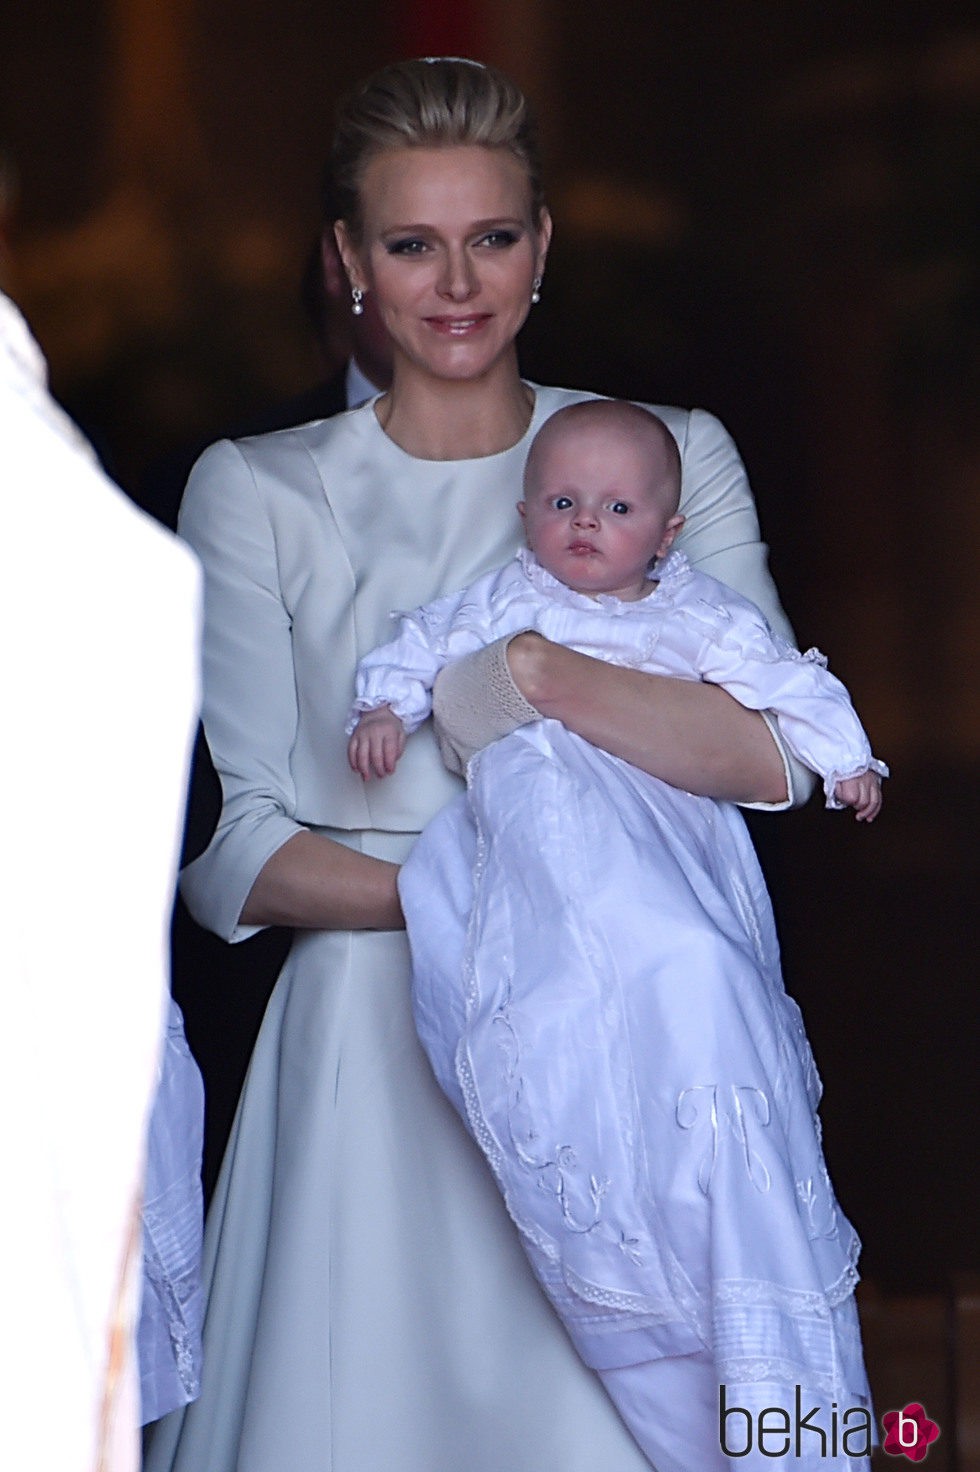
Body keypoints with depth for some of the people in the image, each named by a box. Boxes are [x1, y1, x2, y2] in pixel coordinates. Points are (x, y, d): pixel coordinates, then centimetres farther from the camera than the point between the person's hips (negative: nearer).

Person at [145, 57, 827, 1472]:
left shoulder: (672, 454, 8)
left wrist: (539, 673, -17)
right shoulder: (257, 492, 5)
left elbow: (776, 756, -5)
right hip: (373, 1046, 0)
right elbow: (228, 856, -2)